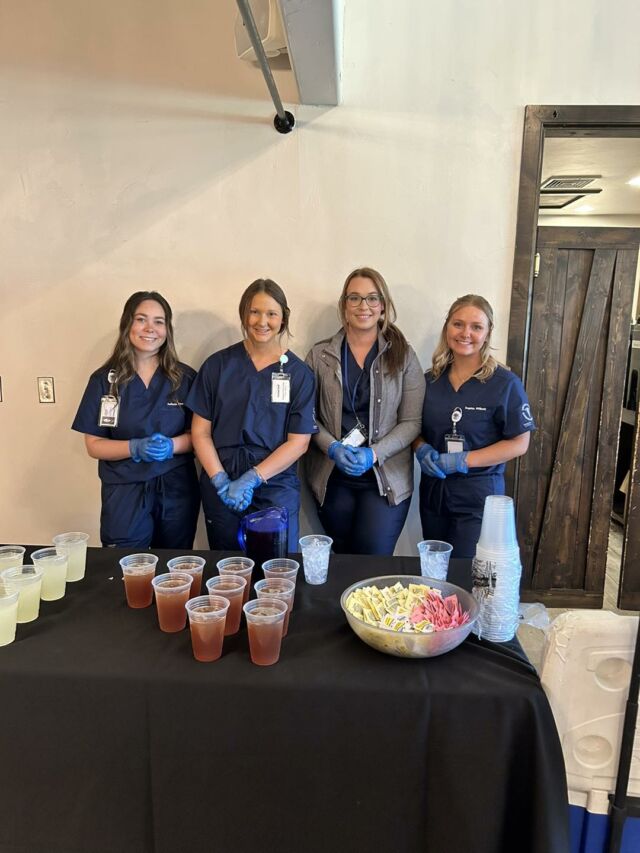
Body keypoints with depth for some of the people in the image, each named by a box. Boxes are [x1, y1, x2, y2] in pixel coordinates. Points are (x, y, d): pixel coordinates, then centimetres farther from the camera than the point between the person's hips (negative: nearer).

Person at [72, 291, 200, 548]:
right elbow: (93, 445, -2)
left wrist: (171, 445, -18)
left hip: (176, 489, 1)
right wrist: (135, 447, -19)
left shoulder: (184, 377, 1)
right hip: (125, 491, -1)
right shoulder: (105, 379, -1)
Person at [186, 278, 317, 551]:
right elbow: (200, 431, 2)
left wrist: (251, 479, -13)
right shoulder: (218, 365, 3)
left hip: (276, 487, -1)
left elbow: (299, 441, -4)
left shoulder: (298, 373, 0)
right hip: (221, 488, 1)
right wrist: (221, 480, -10)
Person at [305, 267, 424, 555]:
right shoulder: (320, 355, 3)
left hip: (386, 479, -1)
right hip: (332, 477, 1)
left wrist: (374, 454, -14)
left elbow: (412, 421, -2)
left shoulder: (403, 356, 0)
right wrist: (333, 448, -14)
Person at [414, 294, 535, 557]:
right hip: (432, 491, 5)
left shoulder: (504, 383, -9)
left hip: (478, 496, -4)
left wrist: (462, 461, -18)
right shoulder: (430, 380, 5)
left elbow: (519, 443, -10)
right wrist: (421, 449, -9)